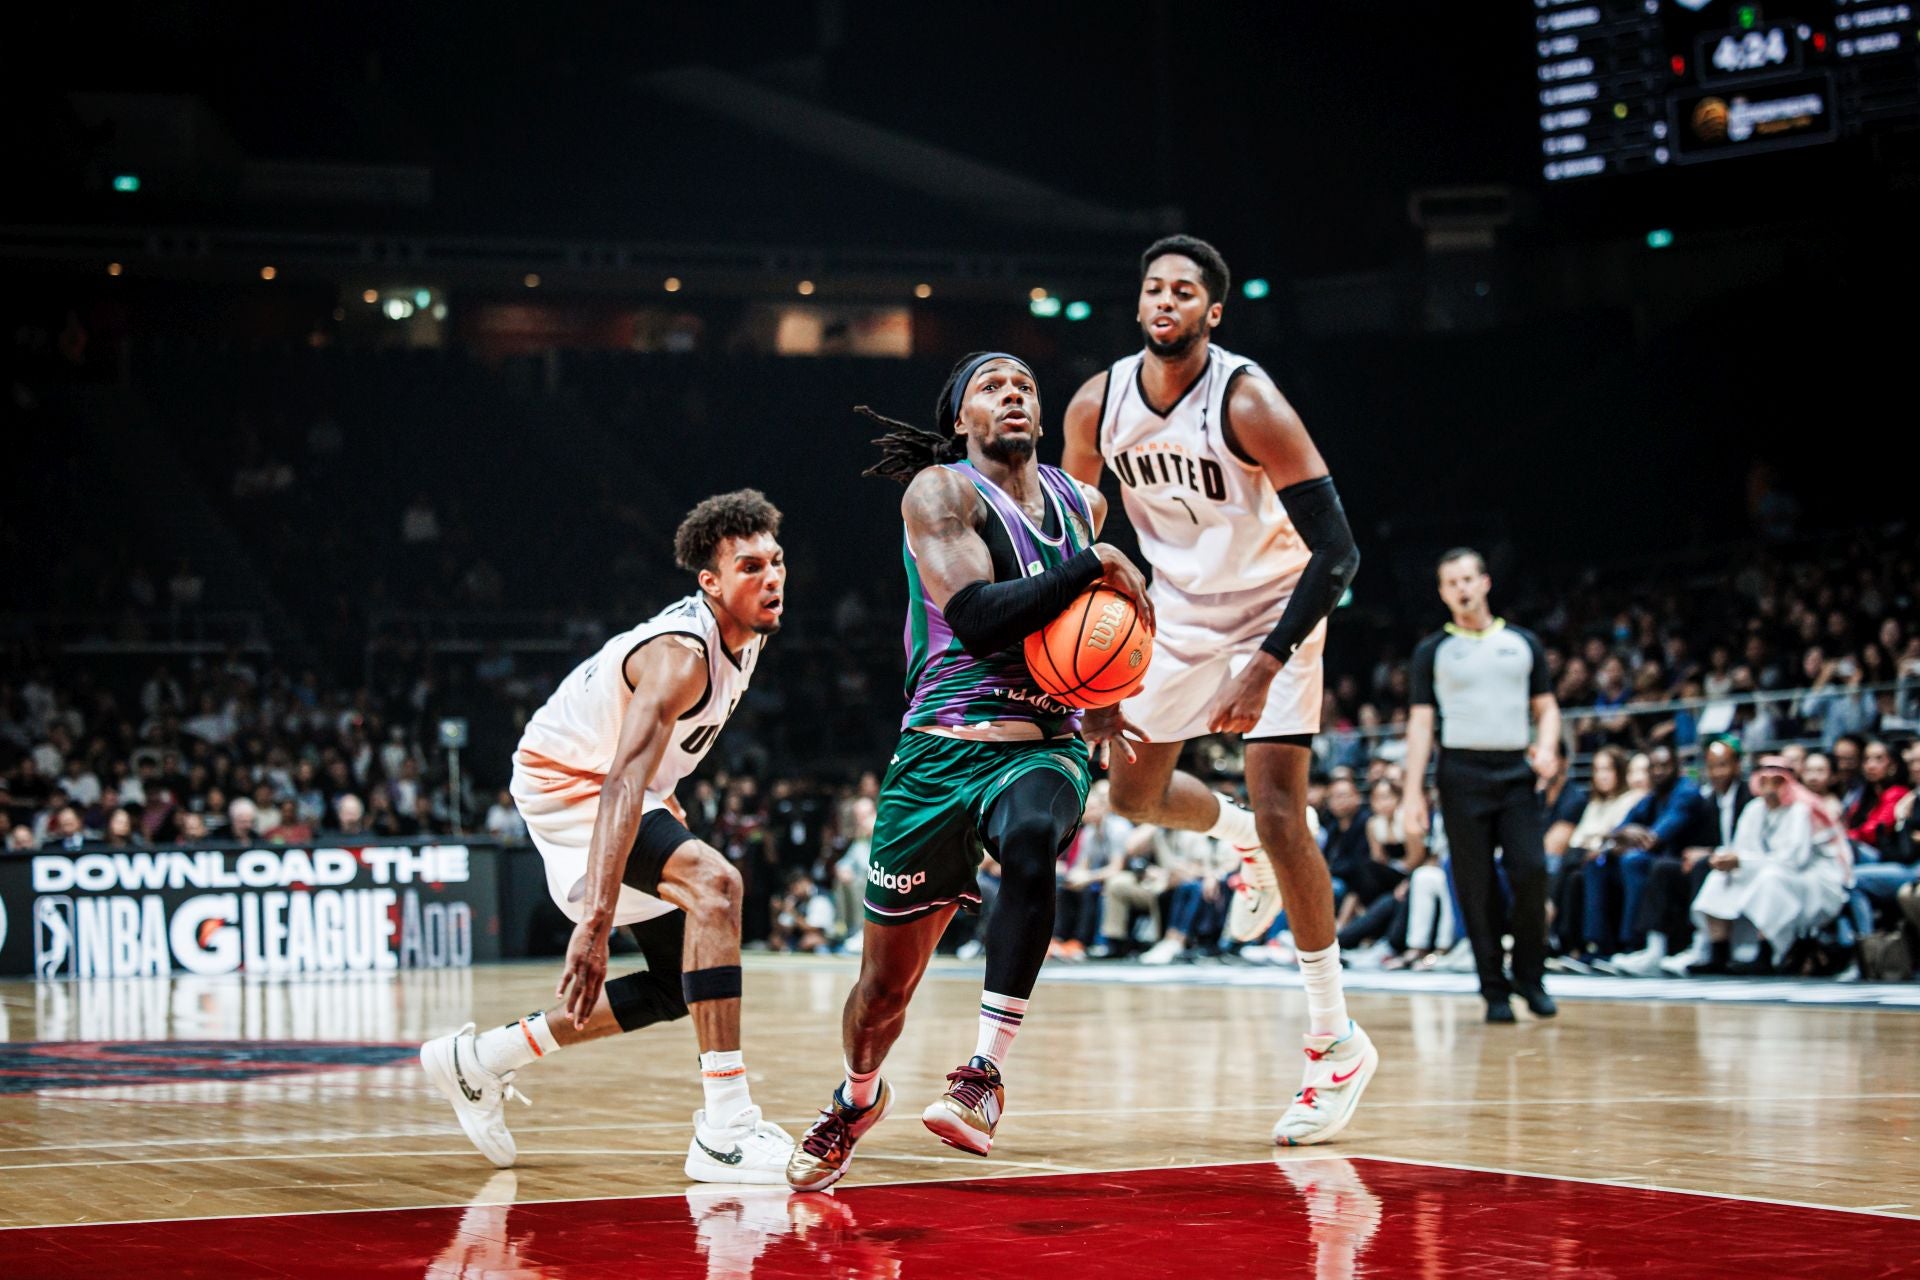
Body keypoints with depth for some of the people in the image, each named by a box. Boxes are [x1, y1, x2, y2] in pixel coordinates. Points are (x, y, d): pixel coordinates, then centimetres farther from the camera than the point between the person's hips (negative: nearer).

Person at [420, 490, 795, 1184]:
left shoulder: (748, 635, -3)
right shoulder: (681, 654, -32)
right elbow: (623, 785, -43)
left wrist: (665, 805, 25)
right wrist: (596, 921, -52)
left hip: (617, 784, 10)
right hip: (567, 782, -10)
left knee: (681, 986, 9)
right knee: (715, 883, -32)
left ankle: (481, 1060, 22)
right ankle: (724, 1129, -35)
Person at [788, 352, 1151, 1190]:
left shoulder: (1082, 505, 13)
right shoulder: (940, 491, -4)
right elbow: (977, 617, -20)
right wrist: (1095, 569, -17)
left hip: (1044, 748, 2)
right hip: (941, 751, -2)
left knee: (1029, 844, -36)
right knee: (888, 977, 5)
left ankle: (985, 1073, -29)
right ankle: (857, 1097, 38)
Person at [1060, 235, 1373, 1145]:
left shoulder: (1248, 403, -27)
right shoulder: (1097, 406, -11)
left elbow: (1337, 550, -28)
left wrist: (1268, 663, -34)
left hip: (1271, 616, -6)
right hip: (1180, 616, 6)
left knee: (1278, 811, -17)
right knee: (1134, 793, 14)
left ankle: (1336, 1045, -8)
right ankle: (1242, 844, 48)